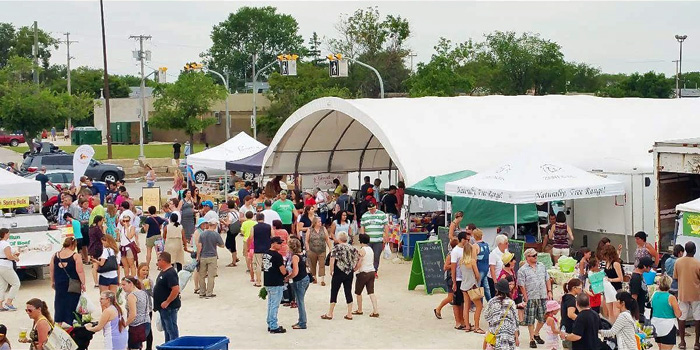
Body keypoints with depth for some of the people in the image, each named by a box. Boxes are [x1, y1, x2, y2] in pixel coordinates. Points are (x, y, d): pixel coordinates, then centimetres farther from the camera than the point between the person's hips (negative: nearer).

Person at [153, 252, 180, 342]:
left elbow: (176, 289, -29)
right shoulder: (163, 272, 12)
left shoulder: (170, 273, -20)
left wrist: (167, 302, -24)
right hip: (164, 307, 11)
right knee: (166, 329, 19)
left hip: (169, 307, -11)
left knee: (172, 330, -5)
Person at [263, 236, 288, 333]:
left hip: (267, 283, 9)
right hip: (276, 284, -9)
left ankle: (270, 325, 23)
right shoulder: (277, 256, -18)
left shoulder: (265, 254, 8)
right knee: (275, 305, -3)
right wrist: (287, 272, 4)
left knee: (270, 304, 17)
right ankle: (274, 327, 1)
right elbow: (283, 271, -19)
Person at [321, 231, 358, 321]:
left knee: (334, 292, 5)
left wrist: (331, 271, -7)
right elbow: (356, 261, 3)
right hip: (349, 273, 4)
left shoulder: (336, 248, -10)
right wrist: (351, 269, 12)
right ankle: (349, 314, 10)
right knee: (348, 292, 9)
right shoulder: (352, 248, 4)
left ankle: (330, 314, 11)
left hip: (338, 273, -4)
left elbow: (332, 260, -17)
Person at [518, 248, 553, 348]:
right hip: (531, 298, -5)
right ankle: (532, 339, 13)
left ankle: (536, 334, 32)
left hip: (543, 297, 5)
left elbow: (547, 280, 14)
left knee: (543, 318, 12)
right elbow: (522, 286, -9)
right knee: (530, 320, 3)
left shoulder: (541, 266, 8)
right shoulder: (522, 270, -8)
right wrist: (526, 299, -12)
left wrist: (549, 291, 5)